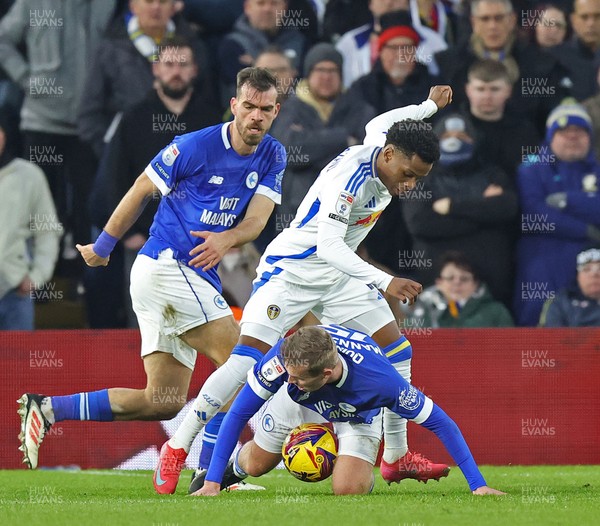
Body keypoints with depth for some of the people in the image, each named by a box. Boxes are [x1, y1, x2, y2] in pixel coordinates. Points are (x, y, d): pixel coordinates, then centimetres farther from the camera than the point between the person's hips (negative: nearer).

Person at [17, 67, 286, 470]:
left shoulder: (273, 157, 7)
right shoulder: (195, 146, -10)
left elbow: (257, 218, -5)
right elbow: (141, 192, 2)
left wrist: (226, 239, -28)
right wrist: (102, 247, 12)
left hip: (195, 277, 7)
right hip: (167, 266, -7)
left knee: (163, 402, 4)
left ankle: (47, 409, 5)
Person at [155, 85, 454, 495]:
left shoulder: (386, 147, -3)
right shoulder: (351, 176, -30)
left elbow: (377, 125, 24)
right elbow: (328, 245, -39)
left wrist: (429, 106, 38)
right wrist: (385, 282, -47)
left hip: (337, 276, 9)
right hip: (291, 271, -9)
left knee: (395, 348, 2)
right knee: (248, 357, -20)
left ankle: (397, 457, 12)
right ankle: (177, 449, -13)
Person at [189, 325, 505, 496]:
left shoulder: (380, 380, -46)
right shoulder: (285, 357, -42)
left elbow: (442, 423, -33)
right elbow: (238, 414, -30)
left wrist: (477, 485, -32)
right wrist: (212, 482, -31)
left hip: (358, 417, -2)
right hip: (299, 404, 2)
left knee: (347, 489, -20)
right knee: (256, 465, 11)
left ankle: (364, 470, 17)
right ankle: (236, 467, 48)